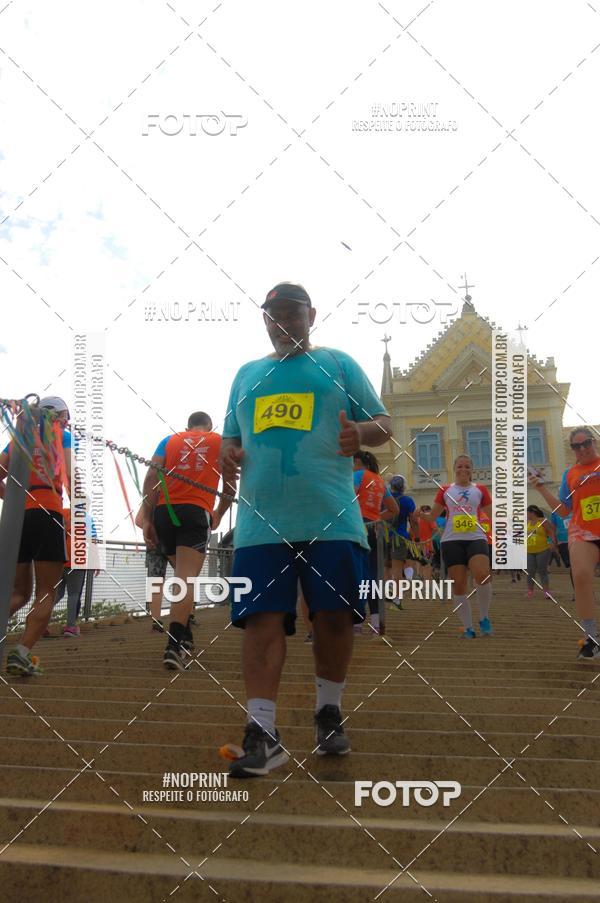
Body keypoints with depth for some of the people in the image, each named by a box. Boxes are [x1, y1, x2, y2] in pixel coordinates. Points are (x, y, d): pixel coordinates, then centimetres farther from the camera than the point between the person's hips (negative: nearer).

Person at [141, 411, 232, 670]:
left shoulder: (169, 440, 18)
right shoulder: (220, 441, 16)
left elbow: (151, 477, 6)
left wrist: (147, 519, 3)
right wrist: (218, 515, 21)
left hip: (164, 511, 3)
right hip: (196, 512, -3)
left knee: (183, 574, 19)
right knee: (187, 579, -9)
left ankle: (185, 637, 23)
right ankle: (174, 646, -21)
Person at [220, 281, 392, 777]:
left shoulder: (338, 364, 11)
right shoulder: (247, 374, 21)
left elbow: (383, 424, 7)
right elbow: (230, 436, 26)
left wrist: (362, 432, -17)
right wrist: (228, 455, 2)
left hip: (331, 519, -2)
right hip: (261, 521, 2)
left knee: (335, 616, 2)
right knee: (262, 619, -5)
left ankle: (329, 713, 24)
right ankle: (262, 733, -1)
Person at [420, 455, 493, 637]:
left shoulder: (480, 490, 14)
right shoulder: (445, 491, 13)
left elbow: (492, 515, 18)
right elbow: (433, 516, 14)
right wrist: (422, 514, -7)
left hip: (476, 538, -1)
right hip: (452, 540, 1)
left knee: (482, 576, -24)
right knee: (458, 585, -3)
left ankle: (484, 618, -3)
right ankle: (468, 627, 8)